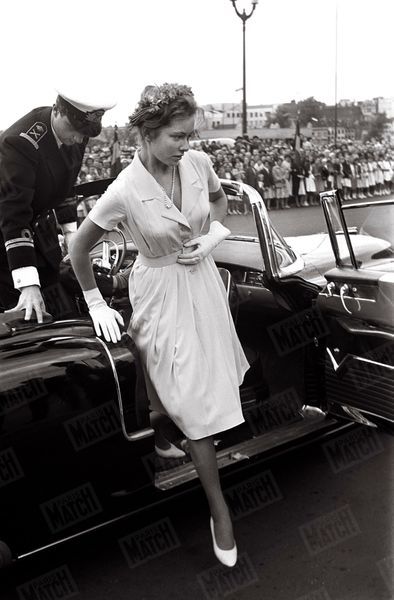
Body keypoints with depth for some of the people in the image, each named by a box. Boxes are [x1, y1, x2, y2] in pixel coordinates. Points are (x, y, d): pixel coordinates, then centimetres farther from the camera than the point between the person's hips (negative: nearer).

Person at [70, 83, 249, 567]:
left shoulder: (198, 163, -11)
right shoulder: (124, 191, -24)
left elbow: (219, 197, 13)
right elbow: (79, 247, -11)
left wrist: (214, 235, -4)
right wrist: (95, 304, -4)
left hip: (203, 281, 6)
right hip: (161, 294, -5)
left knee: (212, 377, 15)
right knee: (194, 400, -1)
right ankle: (218, 508, 14)